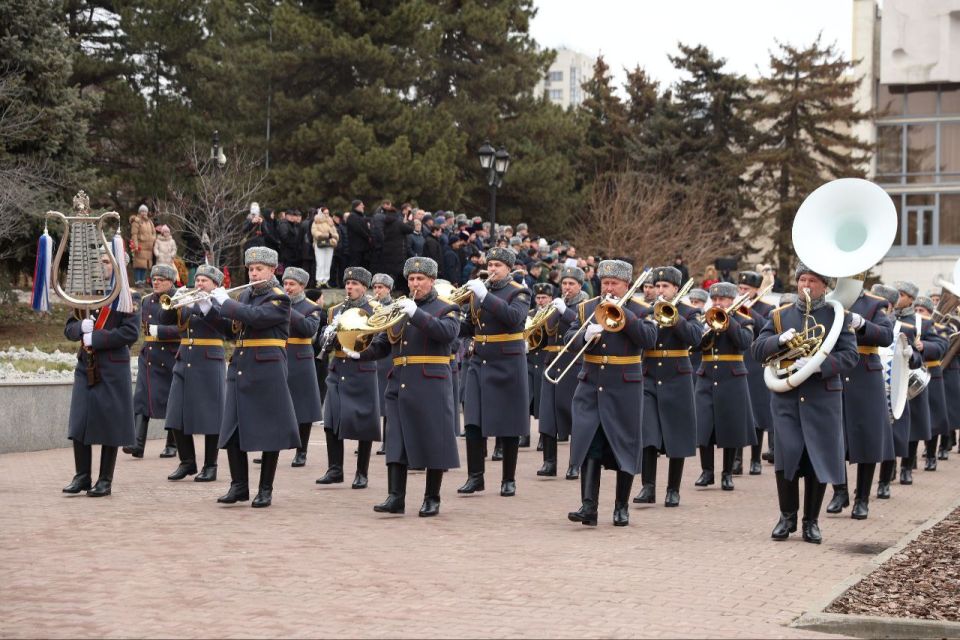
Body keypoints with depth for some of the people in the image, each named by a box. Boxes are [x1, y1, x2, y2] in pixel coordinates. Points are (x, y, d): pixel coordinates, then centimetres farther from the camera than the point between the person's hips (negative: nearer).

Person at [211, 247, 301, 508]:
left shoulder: (279, 299, -7)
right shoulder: (246, 295, 15)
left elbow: (254, 316, -23)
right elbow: (232, 327, 19)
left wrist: (224, 301, -12)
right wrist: (214, 304, 5)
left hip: (267, 373, -7)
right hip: (240, 370, 7)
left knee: (269, 431, -1)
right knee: (232, 430, 3)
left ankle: (266, 490, 6)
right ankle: (239, 486, 12)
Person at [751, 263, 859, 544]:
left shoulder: (839, 316, 4)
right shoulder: (780, 315, 11)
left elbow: (850, 356, -6)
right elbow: (756, 350, 6)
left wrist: (816, 365, -20)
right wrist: (779, 340, -14)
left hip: (823, 400, -1)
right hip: (786, 398, 1)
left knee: (818, 459, 2)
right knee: (786, 455, -7)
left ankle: (811, 521, 15)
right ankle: (787, 515, 11)